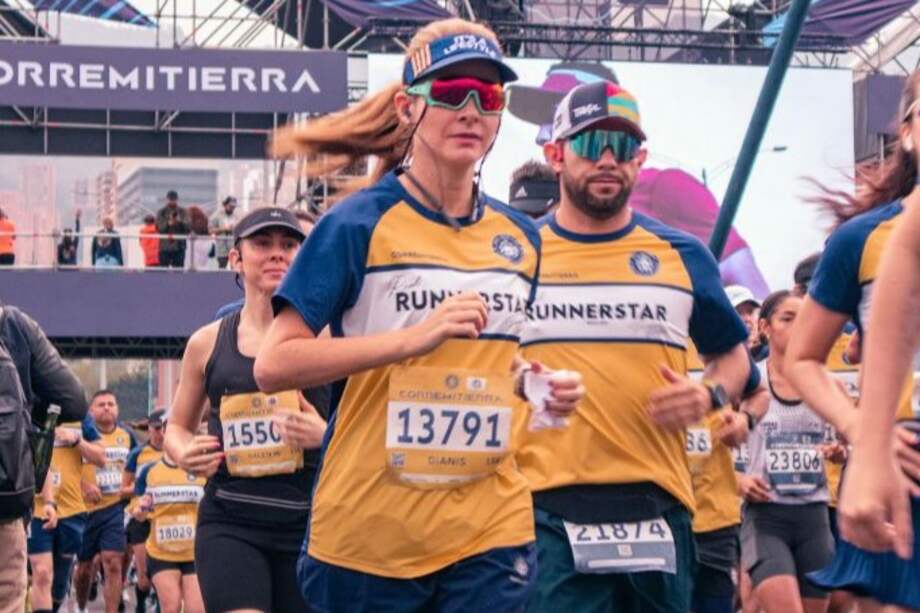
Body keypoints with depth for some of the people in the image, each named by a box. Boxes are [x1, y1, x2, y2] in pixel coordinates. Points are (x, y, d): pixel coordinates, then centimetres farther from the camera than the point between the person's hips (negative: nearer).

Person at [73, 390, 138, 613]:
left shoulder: (127, 435, 6)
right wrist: (84, 485, -19)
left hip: (115, 508, 1)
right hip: (86, 508, -1)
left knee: (113, 563, -11)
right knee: (84, 566, 12)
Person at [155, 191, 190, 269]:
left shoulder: (183, 212, 7)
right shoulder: (161, 212, 5)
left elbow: (188, 227, -4)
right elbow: (159, 228, -5)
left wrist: (180, 222, -23)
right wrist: (168, 224, -23)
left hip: (179, 247, 1)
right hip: (165, 247, -1)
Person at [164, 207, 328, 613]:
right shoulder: (207, 343, 8)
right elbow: (178, 426, 22)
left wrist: (326, 435, -15)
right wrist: (183, 454, 0)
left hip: (307, 522, 0)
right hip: (229, 523, 0)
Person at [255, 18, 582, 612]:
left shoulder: (521, 237, 10)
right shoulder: (359, 224, -6)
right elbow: (273, 364, -14)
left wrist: (546, 386, 2)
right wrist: (415, 336, -22)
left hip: (491, 533, 4)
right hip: (367, 534, -4)